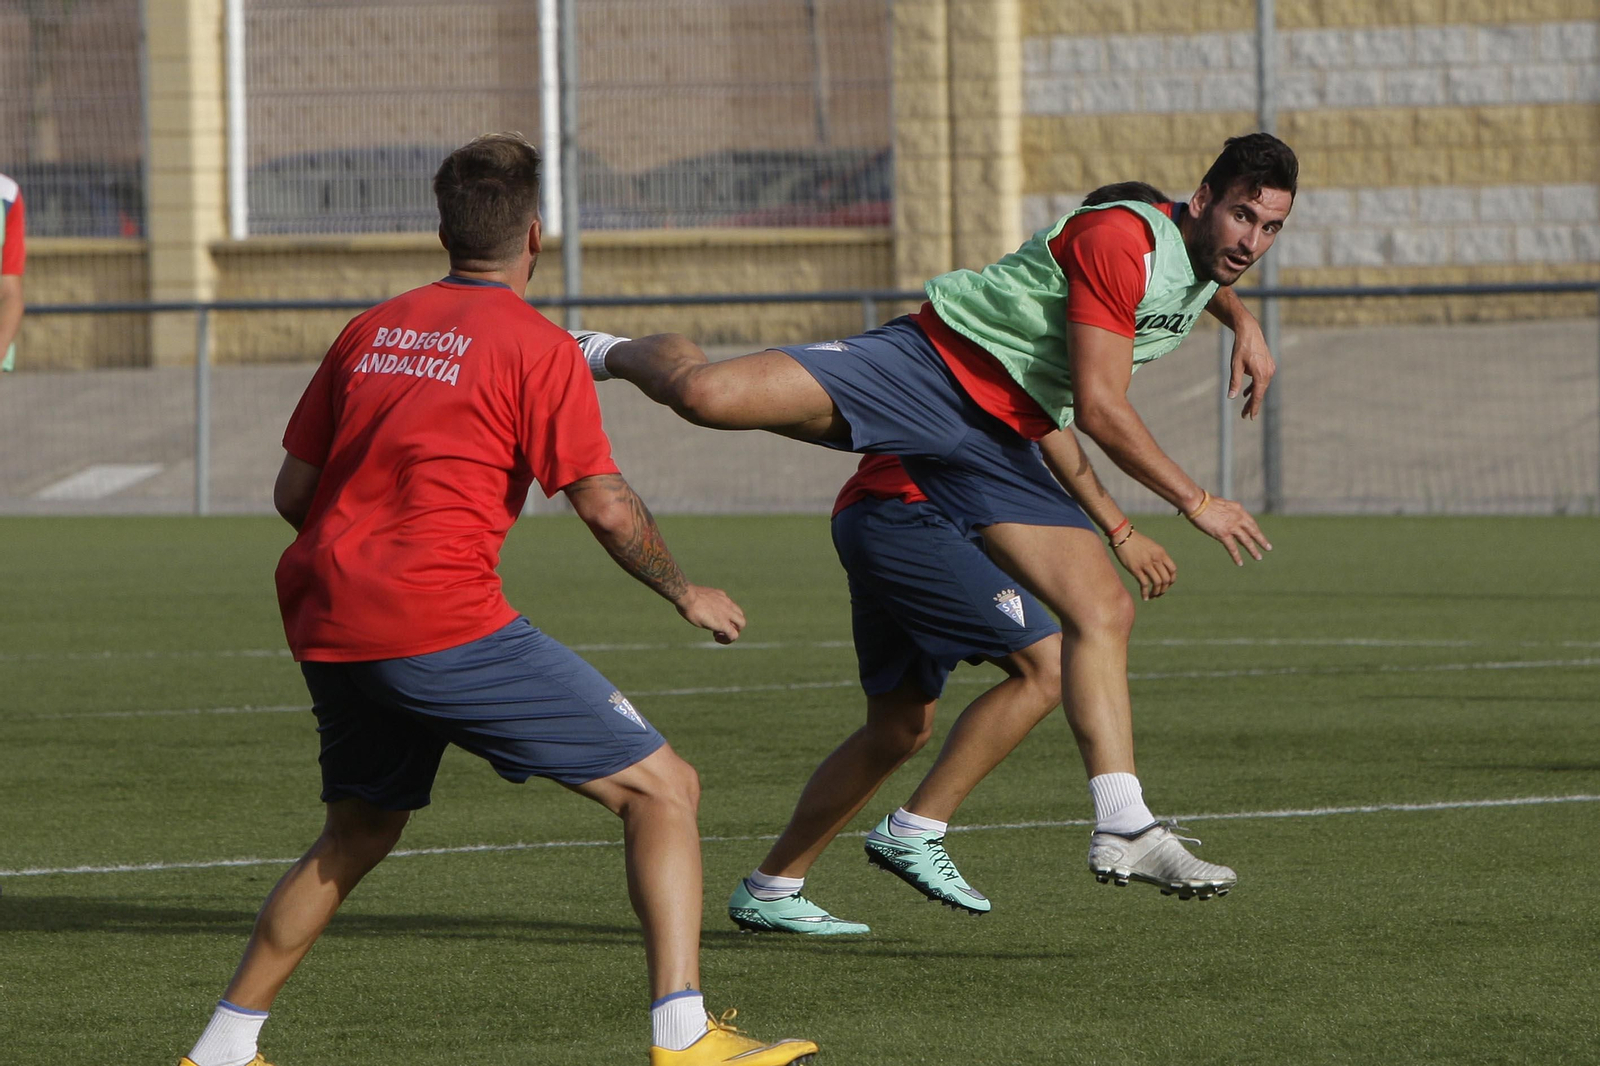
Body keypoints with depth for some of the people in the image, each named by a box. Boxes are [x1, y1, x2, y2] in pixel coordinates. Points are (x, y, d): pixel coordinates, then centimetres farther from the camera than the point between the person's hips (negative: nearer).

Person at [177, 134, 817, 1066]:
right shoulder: (537, 346, -2)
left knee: (358, 835, 28)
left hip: (327, 628, 7)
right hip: (445, 625, -7)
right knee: (663, 787, -1)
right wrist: (684, 592, 9)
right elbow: (607, 507, -7)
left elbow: (293, 491, 18)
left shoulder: (372, 330, 15)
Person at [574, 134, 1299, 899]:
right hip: (930, 368, -8)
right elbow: (1099, 409, -22)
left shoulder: (1204, 253, 9)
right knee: (705, 396, -26)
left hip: (999, 443, 8)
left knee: (1104, 613, -5)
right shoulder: (1123, 240, -20)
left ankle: (1123, 833, -4)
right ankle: (614, 355, 9)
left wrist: (1243, 325, 27)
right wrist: (1196, 503, -15)